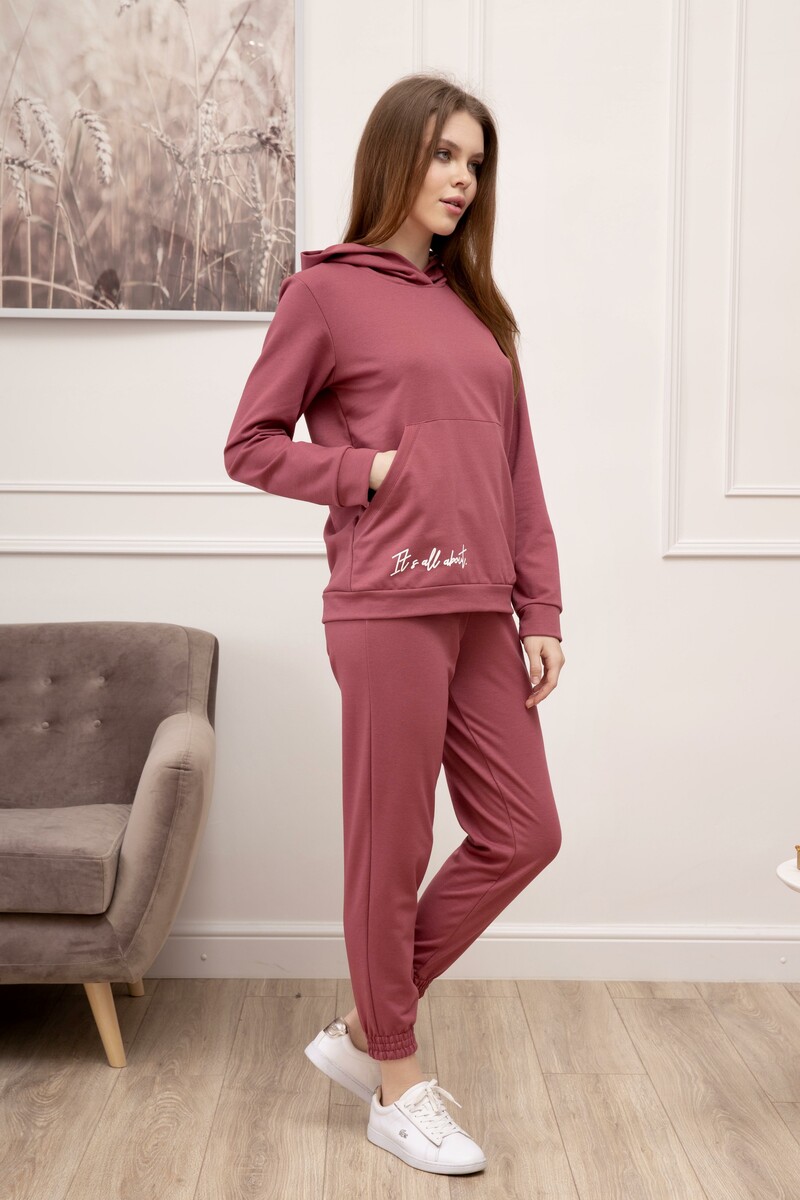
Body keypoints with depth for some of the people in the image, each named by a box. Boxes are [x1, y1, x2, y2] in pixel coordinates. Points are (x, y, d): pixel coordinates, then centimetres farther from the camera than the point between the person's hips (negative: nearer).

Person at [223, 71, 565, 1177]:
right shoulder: (327, 288, 1)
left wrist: (540, 610, 8)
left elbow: (517, 472, 14)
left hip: (481, 610, 7)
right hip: (389, 604, -7)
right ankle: (398, 1088, 24)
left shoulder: (474, 304, 18)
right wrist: (367, 472, -10)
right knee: (392, 849, 4)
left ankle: (364, 1030, 26)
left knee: (522, 835, 8)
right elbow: (251, 446, 2)